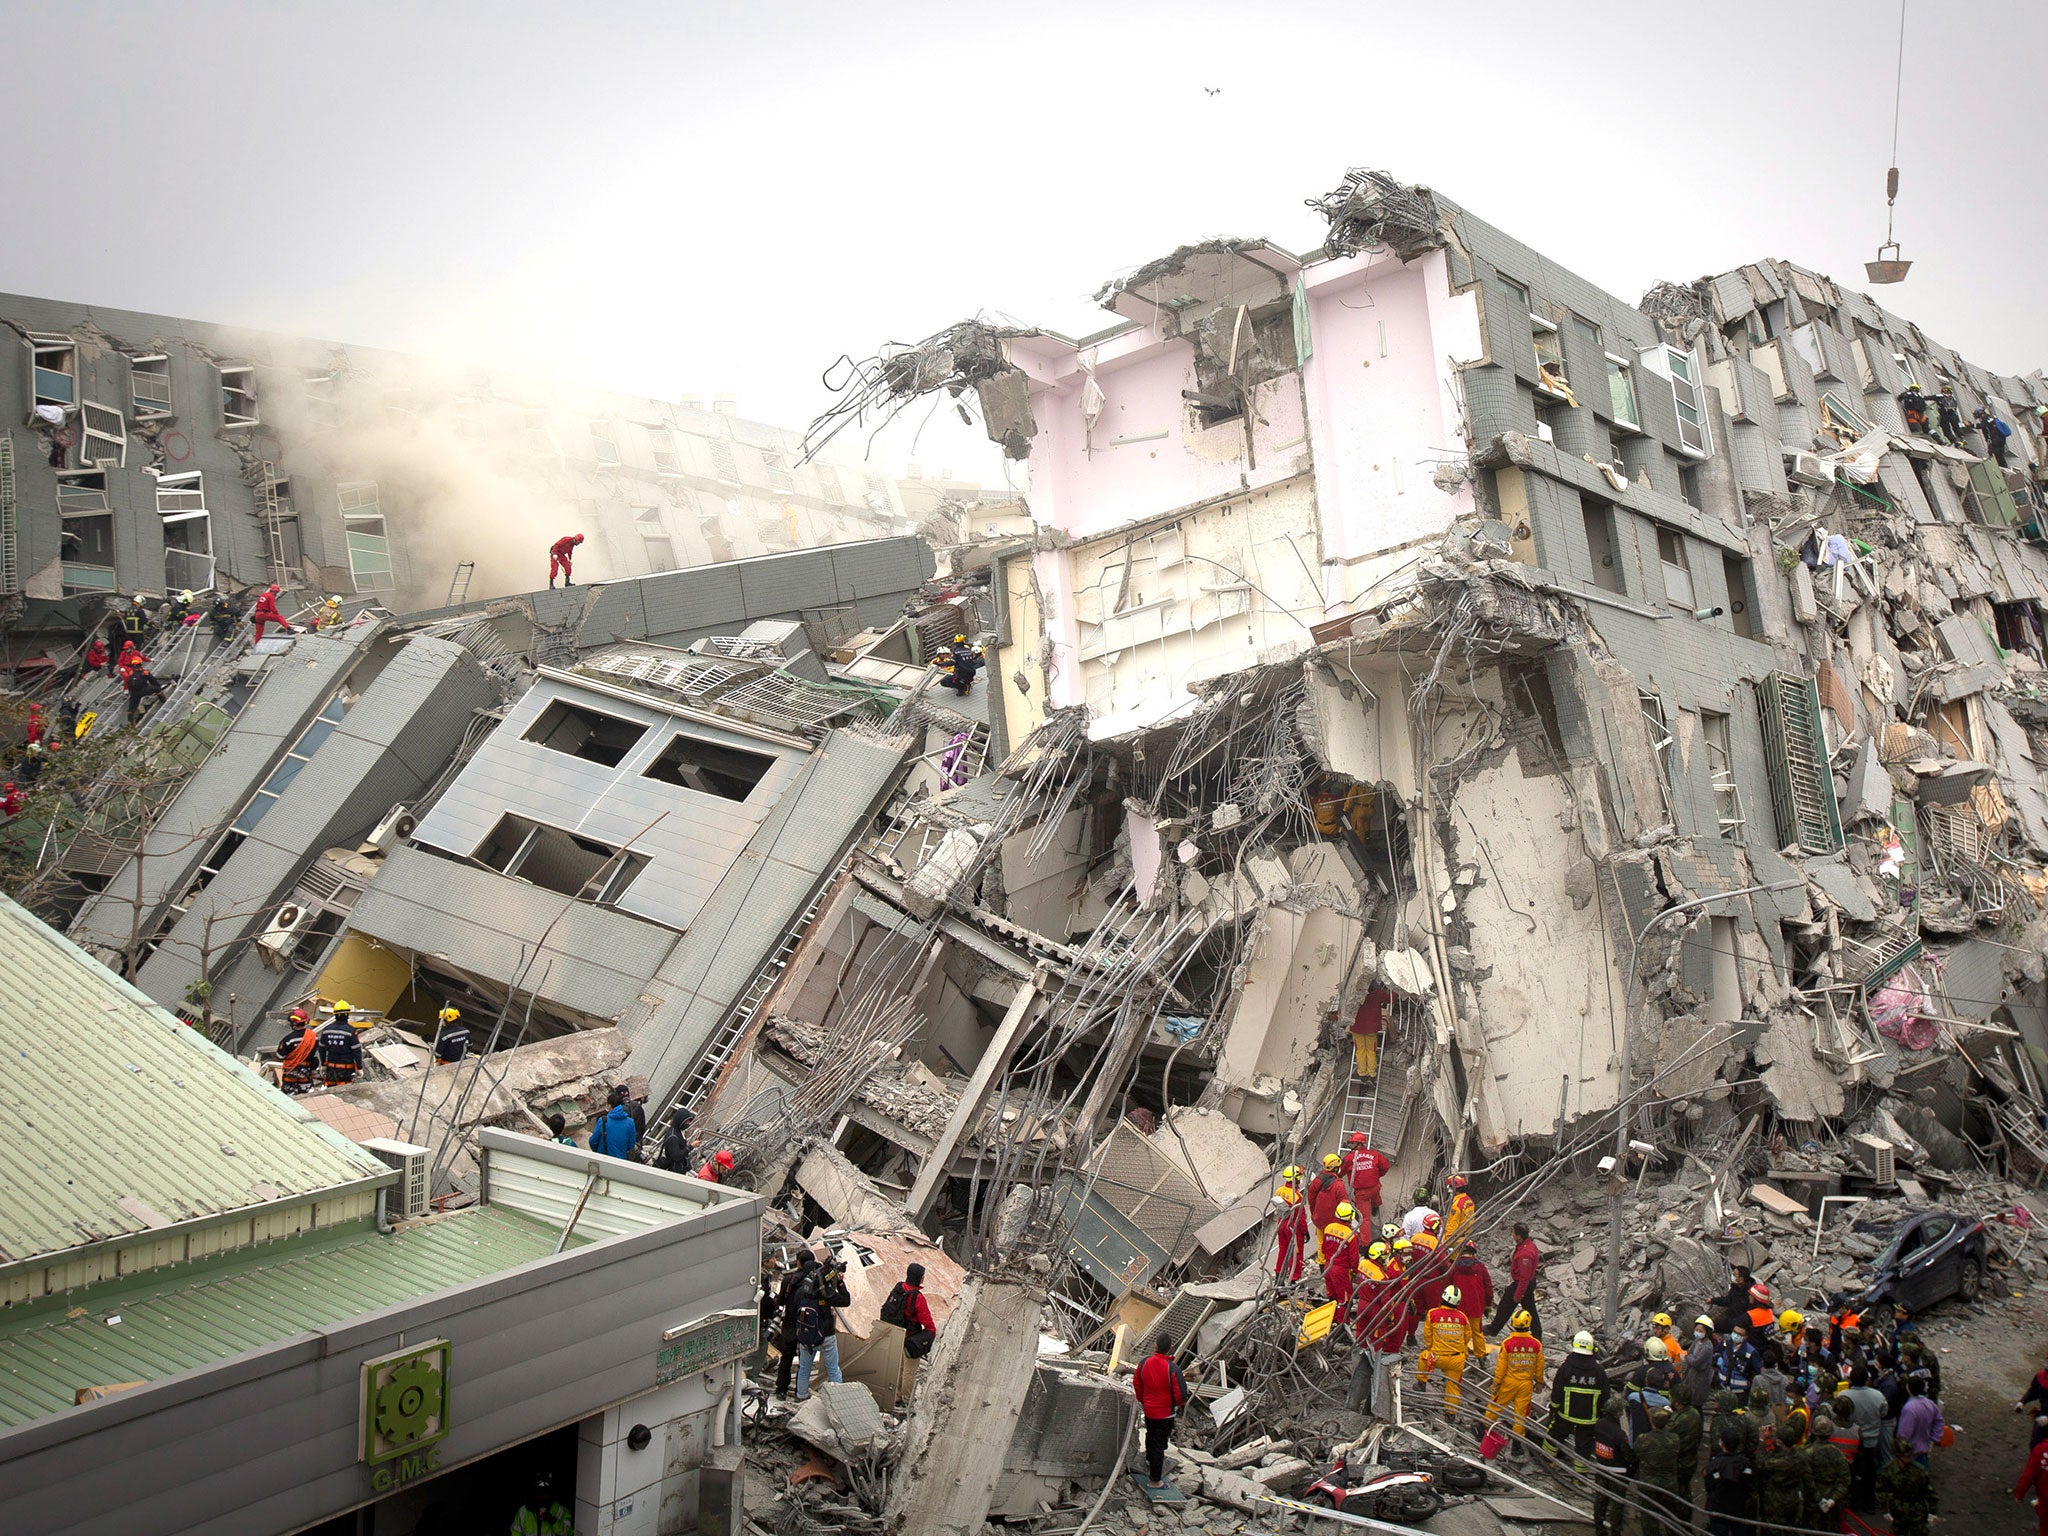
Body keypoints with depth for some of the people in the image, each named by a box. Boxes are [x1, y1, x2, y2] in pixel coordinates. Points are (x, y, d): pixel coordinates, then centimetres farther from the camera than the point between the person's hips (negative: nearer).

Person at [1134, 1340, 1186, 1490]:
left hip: (1148, 1410, 5)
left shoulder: (1145, 1362, -10)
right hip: (1165, 1413, -5)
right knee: (1159, 1445, 6)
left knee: (1150, 1436, 29)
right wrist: (1179, 1403, 2)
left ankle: (1149, 1461, 53)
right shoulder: (1172, 1369, -27)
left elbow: (1136, 1384, 4)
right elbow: (1181, 1394, -22)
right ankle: (1155, 1480, 15)